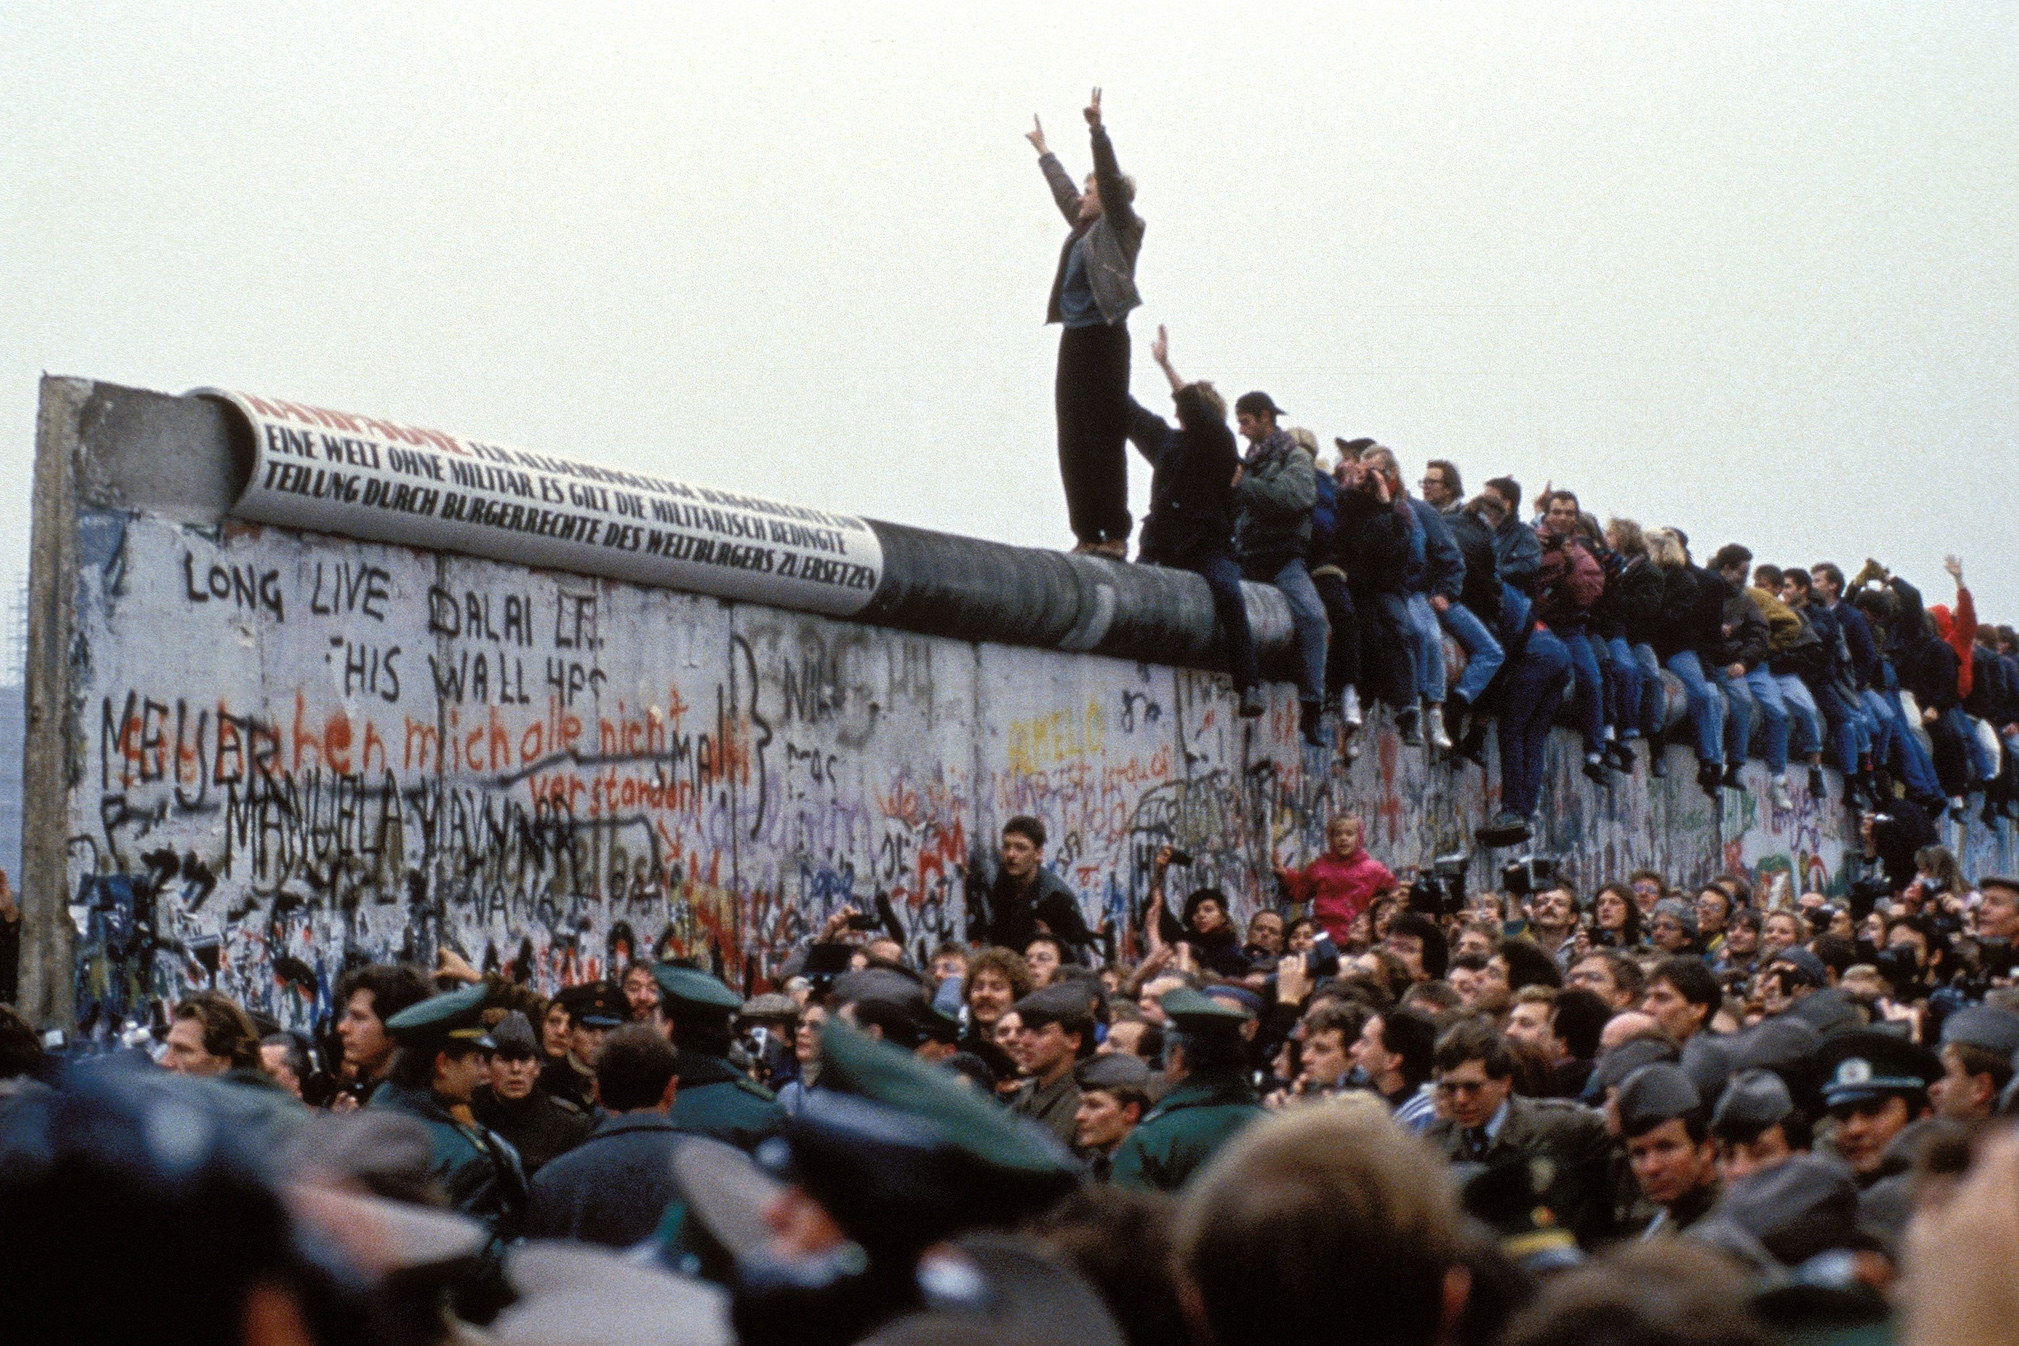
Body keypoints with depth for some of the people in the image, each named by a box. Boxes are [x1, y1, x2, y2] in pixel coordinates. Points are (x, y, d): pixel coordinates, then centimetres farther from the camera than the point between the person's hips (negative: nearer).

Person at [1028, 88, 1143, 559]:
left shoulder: (1120, 227, -1)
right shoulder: (1084, 229, 19)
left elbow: (1111, 178, -14)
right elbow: (1062, 187, 35)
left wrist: (1098, 131, -23)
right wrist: (1044, 151, 46)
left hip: (1104, 340, -8)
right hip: (1074, 340, 8)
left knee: (1104, 437, -10)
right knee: (1073, 441, 4)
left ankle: (1115, 534, -9)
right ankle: (1087, 532, 5)